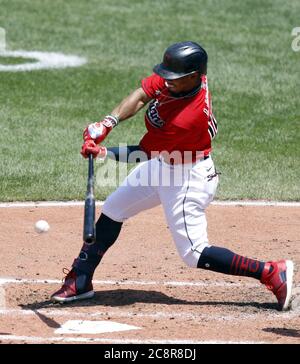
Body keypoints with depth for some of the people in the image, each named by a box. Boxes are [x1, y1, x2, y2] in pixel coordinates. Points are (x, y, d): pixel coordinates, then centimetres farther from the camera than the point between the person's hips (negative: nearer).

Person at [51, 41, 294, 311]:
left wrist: (104, 153, -22)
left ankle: (272, 273, -3)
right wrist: (109, 122, -26)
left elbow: (147, 153, -27)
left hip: (188, 179, -9)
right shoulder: (176, 79, -14)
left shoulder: (189, 116, -35)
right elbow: (141, 96, -11)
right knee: (112, 211, 14)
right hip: (160, 166, 9)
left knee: (194, 254, -7)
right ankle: (80, 281, 25)